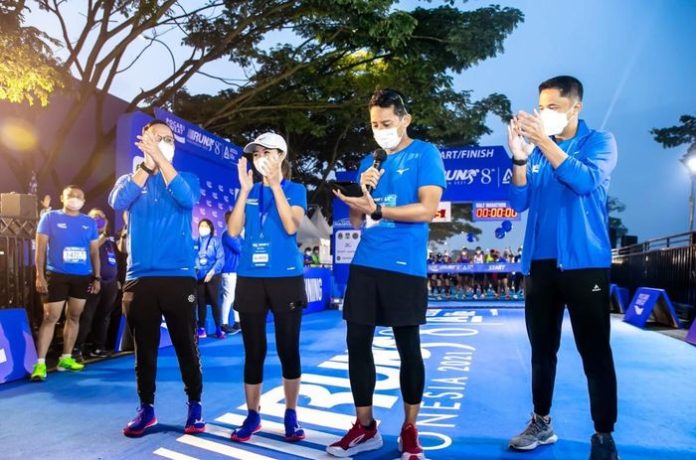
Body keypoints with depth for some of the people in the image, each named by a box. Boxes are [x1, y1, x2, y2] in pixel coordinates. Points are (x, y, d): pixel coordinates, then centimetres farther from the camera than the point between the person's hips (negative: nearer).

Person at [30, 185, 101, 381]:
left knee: (74, 317, 9)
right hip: (56, 275, -4)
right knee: (50, 318, -6)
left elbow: (94, 252, 12)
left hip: (83, 276, 4)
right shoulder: (50, 217, 1)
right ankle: (40, 363, -4)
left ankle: (66, 359, 19)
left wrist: (97, 277, 7)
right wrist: (39, 275, -10)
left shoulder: (89, 222, 9)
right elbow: (41, 248, -2)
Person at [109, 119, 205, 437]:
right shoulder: (129, 180, 12)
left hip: (179, 278, -2)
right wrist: (147, 163, -20)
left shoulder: (186, 179, 7)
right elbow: (117, 202, -12)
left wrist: (160, 158, -21)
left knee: (186, 345, 3)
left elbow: (187, 200, -17)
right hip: (139, 279, 2)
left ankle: (194, 405, 17)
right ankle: (146, 408, 22)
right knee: (144, 348, 9)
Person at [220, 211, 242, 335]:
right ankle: (224, 324, 0)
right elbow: (239, 249, -16)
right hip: (230, 270, -8)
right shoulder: (227, 234, -10)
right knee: (229, 297, -5)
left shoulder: (236, 234, 16)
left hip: (237, 269, 8)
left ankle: (237, 322, 18)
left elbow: (242, 247, 15)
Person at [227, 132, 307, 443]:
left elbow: (291, 227, -14)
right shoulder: (249, 191, 10)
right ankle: (252, 416, 17)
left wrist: (276, 184, -16)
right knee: (254, 351, 6)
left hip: (286, 278, -2)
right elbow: (233, 231, -2)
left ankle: (291, 414, 17)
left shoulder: (295, 189, 3)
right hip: (250, 278, 2)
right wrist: (245, 189, -8)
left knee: (288, 349, 4)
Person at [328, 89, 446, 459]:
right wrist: (362, 190, -3)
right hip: (365, 265, 6)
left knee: (408, 348, 4)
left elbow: (427, 209, -12)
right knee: (357, 344, 5)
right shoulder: (369, 162, 16)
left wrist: (375, 208, -16)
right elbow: (356, 221, 15)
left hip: (405, 267, -5)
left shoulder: (425, 154, 0)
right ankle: (365, 428, 20)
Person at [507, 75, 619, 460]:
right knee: (542, 349, 12)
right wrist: (519, 156, -12)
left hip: (584, 263, -4)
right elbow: (519, 203, 2)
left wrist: (545, 140, -22)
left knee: (595, 353, -1)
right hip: (539, 263, 5)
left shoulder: (599, 141, 1)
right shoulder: (537, 150, 11)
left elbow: (586, 181, -19)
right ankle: (541, 423, 25)